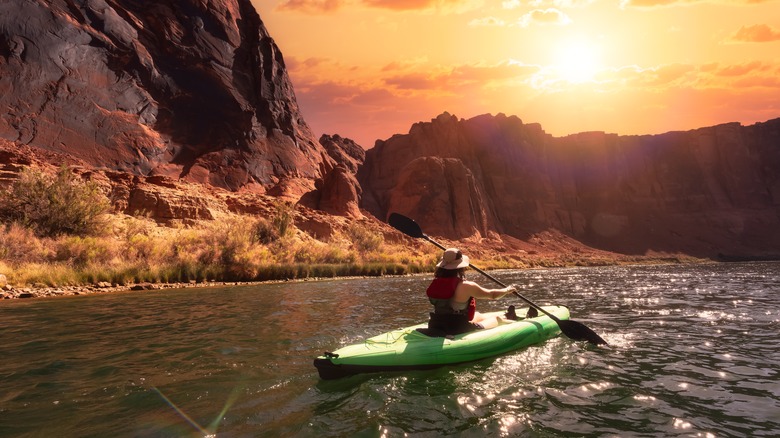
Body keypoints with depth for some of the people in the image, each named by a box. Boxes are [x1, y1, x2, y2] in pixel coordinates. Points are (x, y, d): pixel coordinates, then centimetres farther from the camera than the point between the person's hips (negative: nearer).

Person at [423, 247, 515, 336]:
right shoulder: (465, 286, -21)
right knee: (498, 319, 14)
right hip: (458, 331, -7)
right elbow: (492, 294, -6)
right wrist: (507, 290, 15)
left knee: (477, 315, 32)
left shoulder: (434, 284, -5)